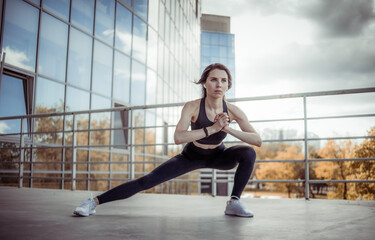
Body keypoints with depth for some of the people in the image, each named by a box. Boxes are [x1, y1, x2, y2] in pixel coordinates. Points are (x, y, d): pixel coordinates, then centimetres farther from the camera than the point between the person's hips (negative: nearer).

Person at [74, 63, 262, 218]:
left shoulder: (233, 111, -23)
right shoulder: (192, 107, -28)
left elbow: (258, 140, -25)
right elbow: (178, 138, -43)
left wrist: (229, 129, -37)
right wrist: (212, 128, -47)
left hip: (218, 156, 2)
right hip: (191, 156, -2)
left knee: (248, 153, -25)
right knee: (148, 180, -13)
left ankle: (234, 203, -12)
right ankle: (95, 201, -5)